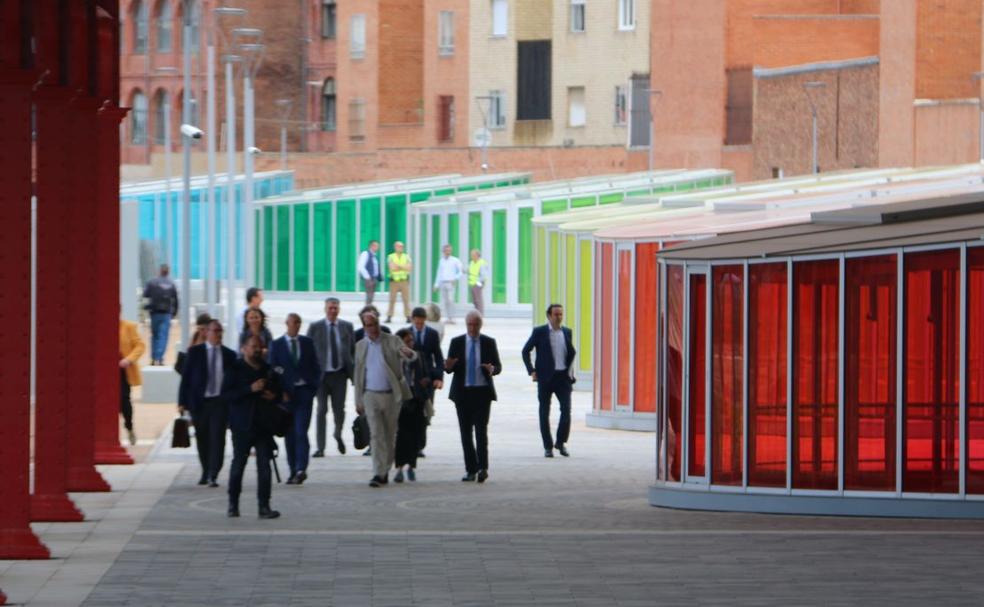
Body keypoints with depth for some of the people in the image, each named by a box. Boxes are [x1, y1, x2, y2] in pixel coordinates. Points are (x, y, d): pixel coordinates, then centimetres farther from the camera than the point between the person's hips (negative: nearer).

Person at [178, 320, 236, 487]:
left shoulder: (229, 355, 6)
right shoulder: (195, 352, 3)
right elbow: (186, 377, 2)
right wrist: (182, 402, -4)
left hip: (220, 402, 0)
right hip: (199, 402, 0)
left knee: (217, 438, -10)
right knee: (202, 440, 8)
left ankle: (213, 476, -12)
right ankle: (205, 473, 23)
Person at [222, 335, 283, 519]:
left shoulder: (268, 370, 13)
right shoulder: (236, 369, -1)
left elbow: (279, 392, 24)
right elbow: (226, 394, -11)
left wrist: (274, 396, 0)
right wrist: (250, 389, -20)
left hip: (264, 425, 4)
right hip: (242, 425, -4)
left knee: (264, 466, -1)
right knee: (238, 464, 1)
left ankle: (264, 506, 0)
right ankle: (233, 505, 11)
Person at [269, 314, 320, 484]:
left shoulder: (307, 342, 10)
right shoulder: (276, 345, 5)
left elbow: (316, 366, 12)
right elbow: (272, 369, 2)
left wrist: (314, 386, -1)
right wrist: (280, 392, -8)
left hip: (304, 391, 0)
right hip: (286, 393, 1)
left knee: (301, 431, -12)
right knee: (289, 434, 4)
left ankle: (301, 469, -17)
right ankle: (294, 471, 11)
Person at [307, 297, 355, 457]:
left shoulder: (347, 326, 6)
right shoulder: (315, 327, 1)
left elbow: (353, 349, 10)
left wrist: (354, 372, 3)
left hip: (340, 373, 1)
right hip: (321, 373, -1)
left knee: (339, 409, 1)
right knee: (321, 410, -1)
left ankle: (338, 434, 32)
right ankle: (320, 448, 3)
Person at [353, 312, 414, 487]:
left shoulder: (392, 341, 0)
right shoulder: (360, 346, 8)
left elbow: (411, 356, -14)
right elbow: (358, 374, 12)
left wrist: (409, 353, -39)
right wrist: (358, 400, 9)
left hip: (391, 395, 0)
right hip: (371, 395, 0)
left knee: (390, 436, 7)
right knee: (376, 434, -10)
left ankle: (385, 471, 21)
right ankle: (378, 474, -15)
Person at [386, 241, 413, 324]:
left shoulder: (406, 257, 12)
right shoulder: (390, 257, 6)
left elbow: (409, 267, -2)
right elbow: (392, 267, -10)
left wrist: (398, 266, -7)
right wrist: (403, 267, -3)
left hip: (404, 280, 1)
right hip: (394, 280, -1)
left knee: (406, 300, -2)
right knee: (392, 300, -3)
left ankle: (408, 316, -1)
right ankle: (389, 316, 0)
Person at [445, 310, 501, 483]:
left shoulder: (489, 343, 5)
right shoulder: (456, 342, 7)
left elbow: (498, 366, 6)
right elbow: (448, 367, 6)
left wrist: (492, 369, -18)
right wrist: (448, 366, -18)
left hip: (482, 392, -2)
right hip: (463, 392, 2)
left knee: (481, 430, -12)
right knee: (466, 432, 3)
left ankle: (482, 467, -11)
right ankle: (471, 470, 8)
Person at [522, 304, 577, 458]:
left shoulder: (567, 332, 10)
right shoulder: (539, 332, -1)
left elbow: (572, 353, 22)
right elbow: (525, 351, 3)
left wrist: (570, 371, 10)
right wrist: (532, 371, -5)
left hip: (563, 377, 2)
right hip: (545, 377, -2)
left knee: (566, 410, -9)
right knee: (544, 412, 2)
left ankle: (561, 442, 7)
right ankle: (548, 447, 10)